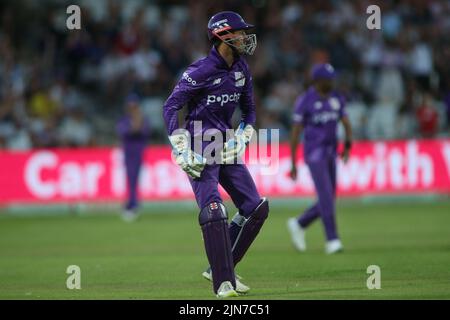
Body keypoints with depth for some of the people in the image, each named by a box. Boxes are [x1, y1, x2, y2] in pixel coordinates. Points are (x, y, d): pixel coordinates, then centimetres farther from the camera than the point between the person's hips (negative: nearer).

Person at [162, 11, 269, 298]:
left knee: (257, 208, 4)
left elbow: (249, 110, 18)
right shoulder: (202, 70, -14)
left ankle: (219, 268, 15)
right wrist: (182, 151, -17)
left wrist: (241, 139, 2)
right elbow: (171, 107, -12)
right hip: (201, 151, -8)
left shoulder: (241, 69, 7)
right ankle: (223, 282, -15)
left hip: (227, 149, 8)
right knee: (214, 211, -19)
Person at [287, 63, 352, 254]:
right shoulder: (305, 101, -9)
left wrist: (347, 146, -14)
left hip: (330, 153, 6)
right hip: (313, 153, -6)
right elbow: (295, 132, -7)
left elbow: (346, 124, 5)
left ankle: (299, 225, 27)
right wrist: (293, 164, -9)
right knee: (326, 197, -14)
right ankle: (332, 240, -9)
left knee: (328, 200, 7)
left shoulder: (337, 99, 7)